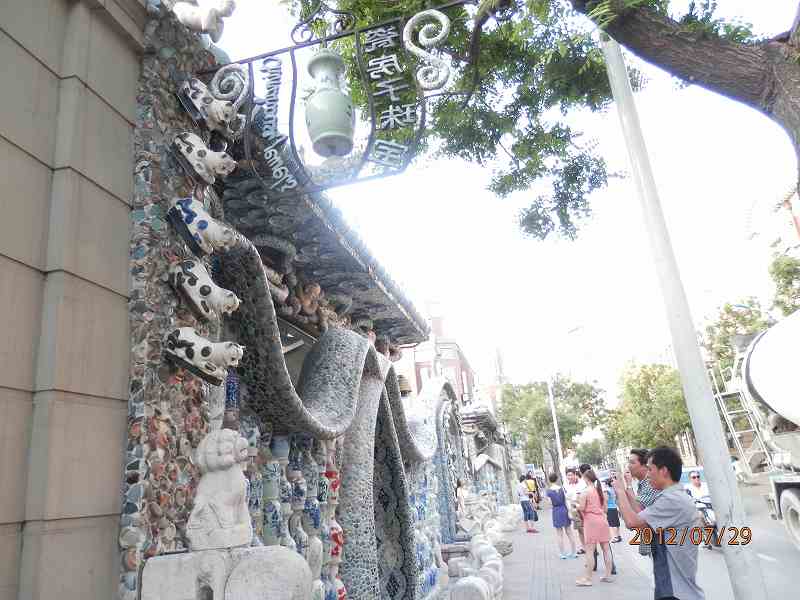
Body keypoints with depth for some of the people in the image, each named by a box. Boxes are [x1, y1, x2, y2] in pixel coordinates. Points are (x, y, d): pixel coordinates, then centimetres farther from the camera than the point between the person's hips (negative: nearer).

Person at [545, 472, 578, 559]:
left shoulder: (548, 491, -9)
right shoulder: (561, 488, -2)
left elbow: (550, 502, -10)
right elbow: (566, 500, -3)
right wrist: (569, 512, 0)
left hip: (556, 512, -2)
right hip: (564, 510, 2)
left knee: (560, 534, 8)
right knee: (569, 533, 13)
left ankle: (563, 553, 12)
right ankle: (574, 552, 18)